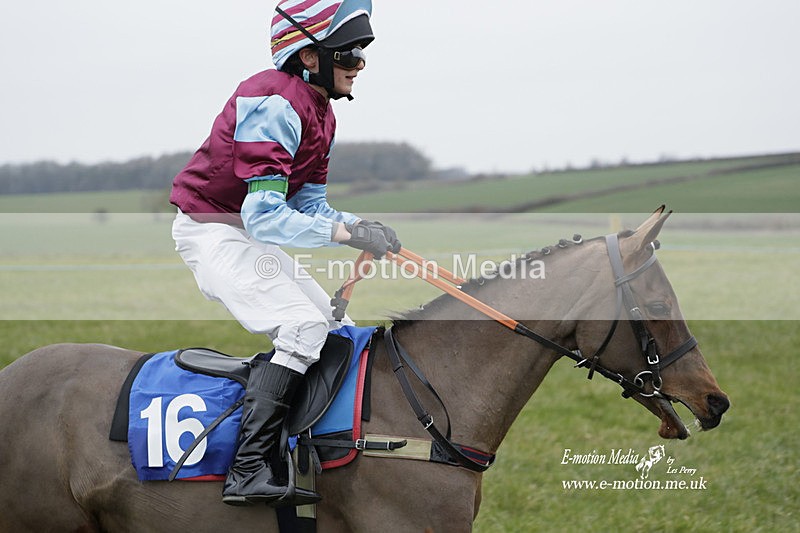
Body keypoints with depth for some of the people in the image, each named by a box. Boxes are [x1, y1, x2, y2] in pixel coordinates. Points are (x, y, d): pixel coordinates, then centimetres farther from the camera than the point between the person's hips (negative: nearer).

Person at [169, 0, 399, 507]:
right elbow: (265, 217, -31)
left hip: (251, 235, 10)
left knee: (334, 324, 9)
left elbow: (310, 203, 6)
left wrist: (362, 227, -12)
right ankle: (248, 472, -28)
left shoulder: (319, 111, 7)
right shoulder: (273, 104, -25)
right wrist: (344, 231, -34)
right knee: (304, 326, -23)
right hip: (212, 231, -10)